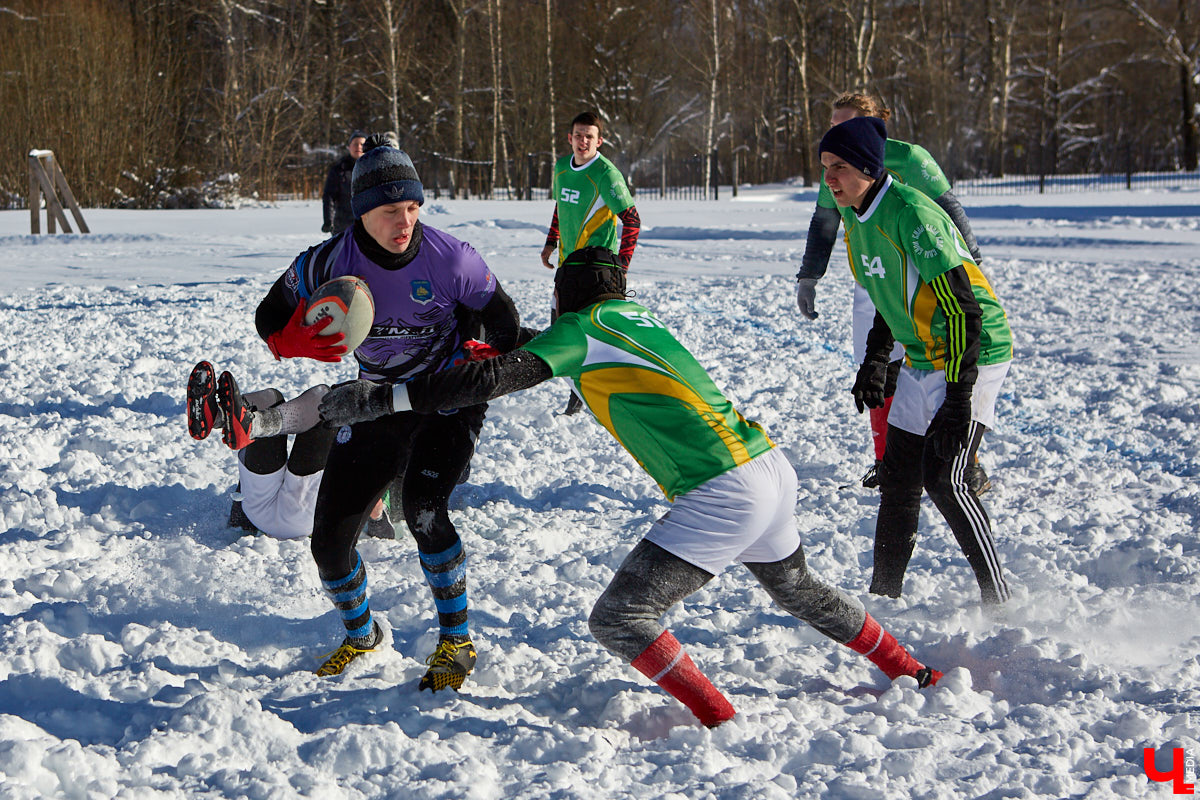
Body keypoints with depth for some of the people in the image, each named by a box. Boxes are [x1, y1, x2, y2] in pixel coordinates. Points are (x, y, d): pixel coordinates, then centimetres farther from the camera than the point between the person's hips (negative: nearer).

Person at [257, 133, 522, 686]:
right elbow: (270, 317, -5)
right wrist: (292, 341, -26)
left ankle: (457, 641, -8)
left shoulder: (449, 259, -19)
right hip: (377, 406, 4)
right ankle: (360, 635, 33)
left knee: (422, 511, -28)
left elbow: (501, 319, -3)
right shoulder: (330, 263, -15)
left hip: (449, 402, -3)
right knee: (330, 538, 3)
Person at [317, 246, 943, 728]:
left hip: (722, 494, -9)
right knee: (797, 589, 33)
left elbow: (498, 377, -15)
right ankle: (913, 674, 45)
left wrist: (385, 398, -16)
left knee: (619, 619, -6)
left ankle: (720, 722, -7)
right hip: (774, 466, 9)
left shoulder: (582, 327, -4)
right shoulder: (637, 317, 19)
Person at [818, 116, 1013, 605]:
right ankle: (884, 595, 21)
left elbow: (964, 310, -26)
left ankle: (998, 600, -6)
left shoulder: (912, 215, -24)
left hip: (973, 358, -9)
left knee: (943, 478, -16)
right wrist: (875, 360, 23)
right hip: (921, 360, 9)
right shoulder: (856, 216, 3)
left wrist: (959, 398, -29)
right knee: (898, 480, 9)